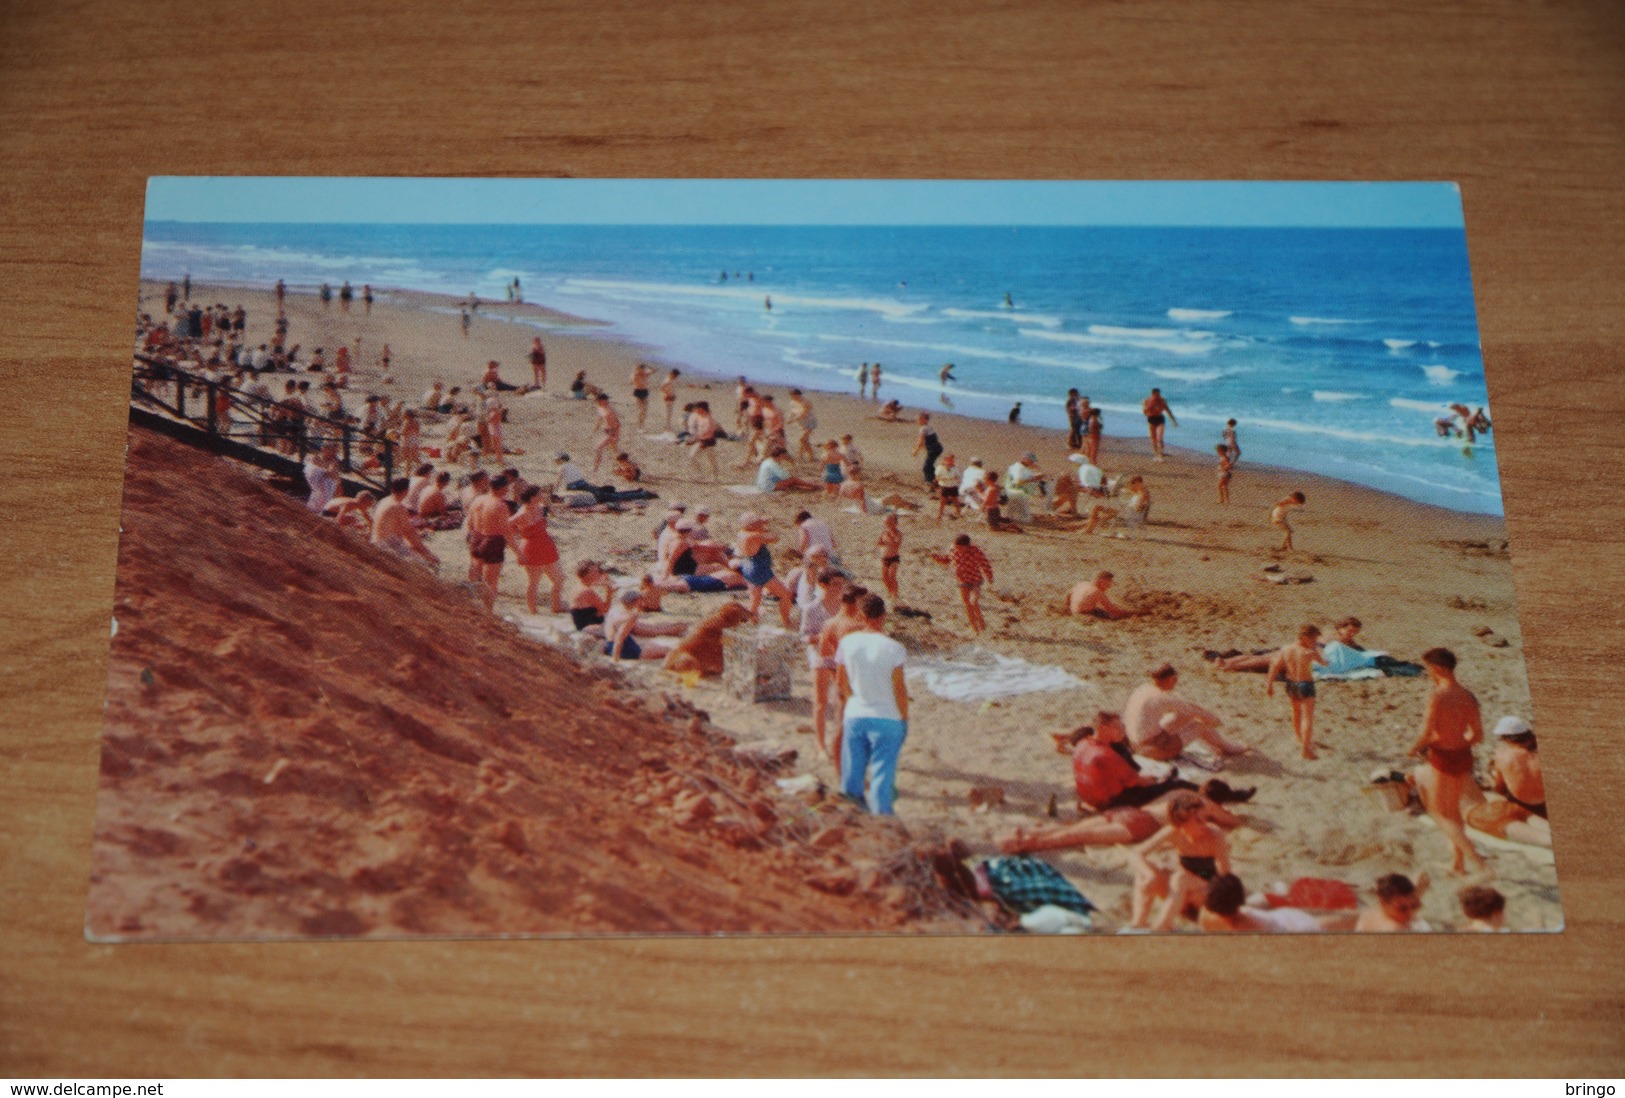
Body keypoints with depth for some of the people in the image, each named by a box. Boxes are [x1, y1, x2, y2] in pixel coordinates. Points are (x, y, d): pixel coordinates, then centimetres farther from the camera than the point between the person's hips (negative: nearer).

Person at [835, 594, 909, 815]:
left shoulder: (847, 642, -4)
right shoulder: (892, 648, -14)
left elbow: (840, 682, 5)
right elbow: (900, 689, -9)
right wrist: (904, 718, 3)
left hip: (854, 716, 4)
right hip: (887, 718, -3)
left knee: (852, 774, 13)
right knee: (882, 774, 4)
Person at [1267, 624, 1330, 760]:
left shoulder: (1285, 650, -2)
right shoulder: (1310, 652, -15)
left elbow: (1274, 666, -3)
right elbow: (1324, 663, 0)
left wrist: (1269, 685, 3)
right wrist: (1317, 650, 18)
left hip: (1291, 685, 6)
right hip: (1305, 685, -6)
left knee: (1296, 713, 24)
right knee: (1308, 717, -1)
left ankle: (1301, 742, 41)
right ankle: (1306, 749, -5)